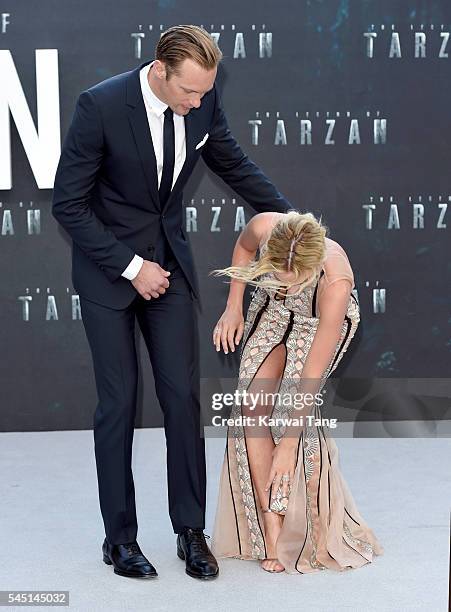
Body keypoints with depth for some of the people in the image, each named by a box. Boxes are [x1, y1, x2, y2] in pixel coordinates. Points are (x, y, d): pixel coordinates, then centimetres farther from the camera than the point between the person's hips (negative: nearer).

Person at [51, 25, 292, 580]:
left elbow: (234, 166, 11)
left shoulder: (203, 100, -7)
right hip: (108, 268, -4)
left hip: (169, 263, 4)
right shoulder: (101, 105, -22)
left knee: (182, 395, 3)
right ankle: (119, 538, 15)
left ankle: (191, 530, 16)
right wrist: (131, 266, -17)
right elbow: (68, 204, -16)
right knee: (118, 403, 1)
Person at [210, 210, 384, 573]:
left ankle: (321, 530, -7)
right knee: (252, 404, -15)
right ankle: (271, 528, -11)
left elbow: (312, 374, -36)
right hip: (273, 310, 4)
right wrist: (234, 307, -9)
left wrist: (289, 445, -32)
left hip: (322, 320, -4)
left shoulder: (335, 282, -42)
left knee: (295, 405, -24)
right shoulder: (264, 227, -34)